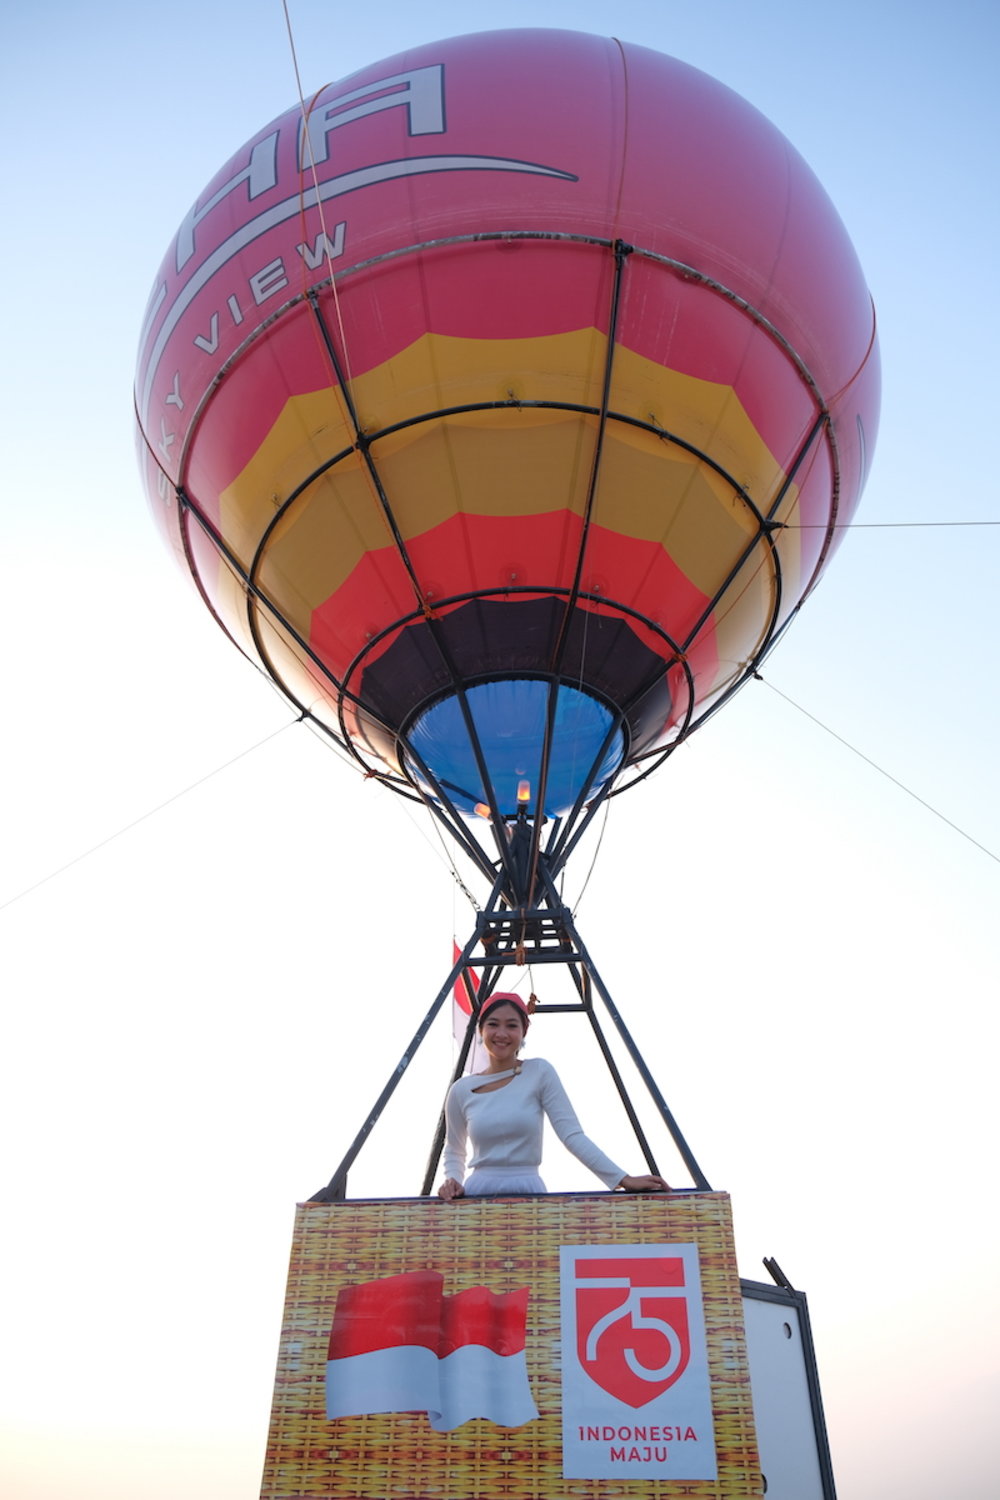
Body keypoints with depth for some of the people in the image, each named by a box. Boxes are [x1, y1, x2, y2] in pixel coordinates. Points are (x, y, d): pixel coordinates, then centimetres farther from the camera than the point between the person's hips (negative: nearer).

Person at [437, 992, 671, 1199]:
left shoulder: (540, 1072, -1)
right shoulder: (461, 1090, 5)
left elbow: (572, 1134, -6)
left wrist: (622, 1179, -14)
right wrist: (452, 1181, -3)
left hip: (528, 1192, -1)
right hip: (478, 1193, 1)